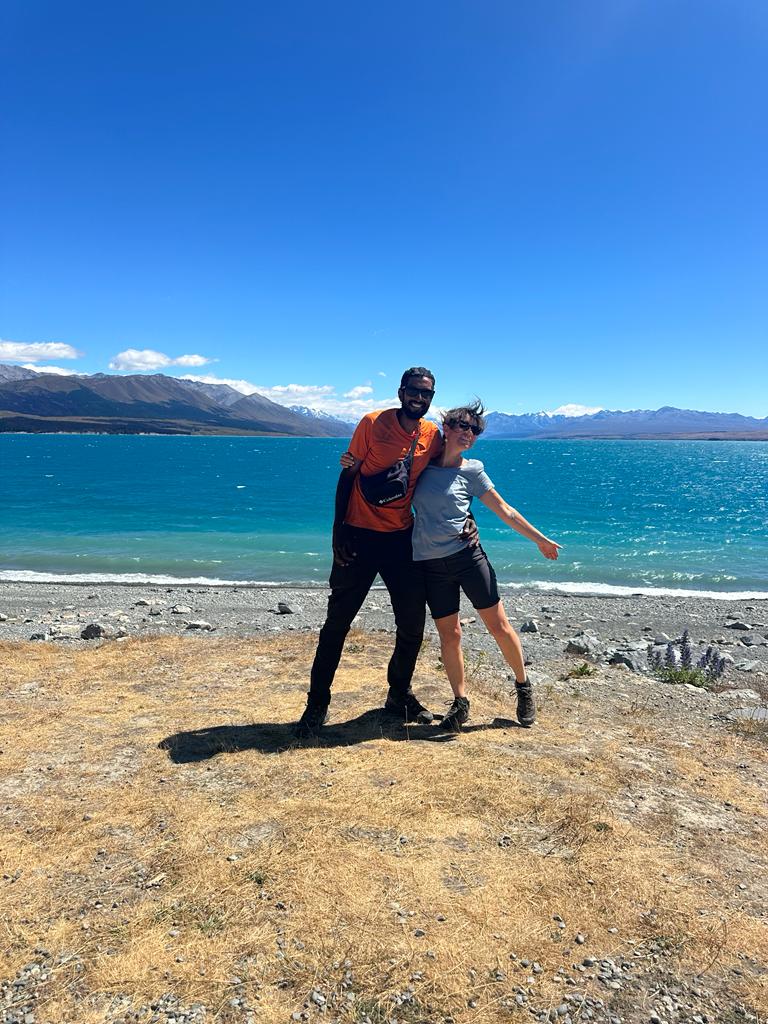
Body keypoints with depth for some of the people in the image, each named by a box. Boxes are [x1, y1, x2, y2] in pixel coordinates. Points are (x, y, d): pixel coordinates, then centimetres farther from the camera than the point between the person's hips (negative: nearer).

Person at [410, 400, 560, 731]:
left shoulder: (471, 470, 1)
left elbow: (505, 511, 8)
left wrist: (540, 539, 12)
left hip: (467, 555, -1)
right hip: (431, 564, 1)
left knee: (499, 625, 2)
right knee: (449, 635, 4)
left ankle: (523, 685, 26)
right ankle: (460, 702, 21)